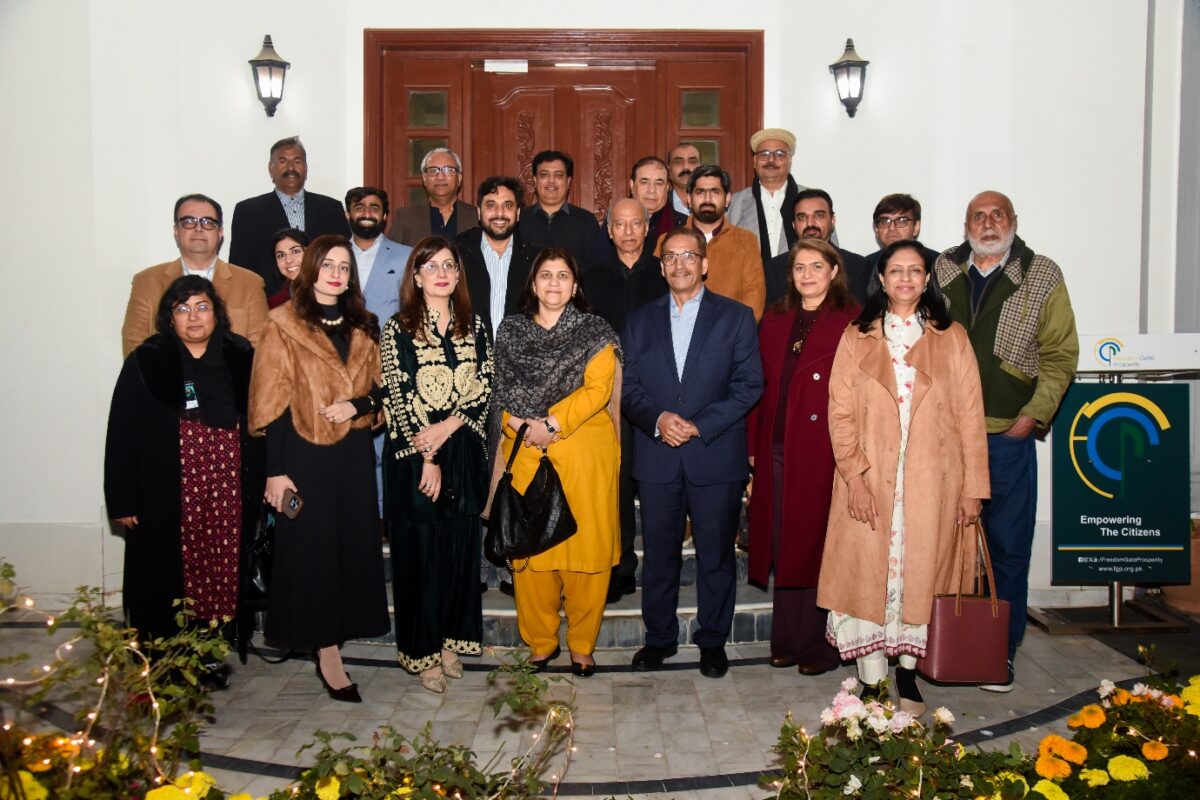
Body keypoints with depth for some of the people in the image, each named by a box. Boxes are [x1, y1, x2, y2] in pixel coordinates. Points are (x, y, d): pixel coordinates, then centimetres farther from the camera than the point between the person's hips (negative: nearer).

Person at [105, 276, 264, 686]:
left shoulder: (241, 359, 7)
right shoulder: (145, 363, 0)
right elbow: (122, 435, -1)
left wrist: (262, 485, 3)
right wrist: (123, 501, -5)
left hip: (228, 493, 2)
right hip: (167, 496, -2)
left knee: (222, 573, 5)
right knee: (170, 578, 3)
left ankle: (213, 654, 19)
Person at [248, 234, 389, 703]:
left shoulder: (363, 328, 11)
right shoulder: (284, 326, -3)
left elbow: (382, 386, 14)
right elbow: (272, 404, -7)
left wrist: (359, 403, -9)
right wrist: (276, 470, -12)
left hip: (353, 453, 5)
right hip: (305, 453, -5)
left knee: (352, 545, 7)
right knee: (311, 549, -1)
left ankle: (336, 630, 22)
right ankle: (328, 655, 5)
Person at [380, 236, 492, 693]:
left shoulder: (473, 326, 9)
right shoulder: (398, 329, -3)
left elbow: (485, 386, 3)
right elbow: (397, 399, -7)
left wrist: (448, 426, -12)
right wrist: (426, 459, -11)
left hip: (464, 453, 4)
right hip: (413, 455, -3)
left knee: (461, 549, 7)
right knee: (420, 552, 2)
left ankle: (450, 642, 22)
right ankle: (423, 654, 13)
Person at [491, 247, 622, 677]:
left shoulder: (594, 331, 5)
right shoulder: (510, 330, 12)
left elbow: (598, 388, -5)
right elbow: (504, 389, 9)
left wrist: (552, 424, -14)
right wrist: (523, 425, -9)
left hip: (585, 452, -2)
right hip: (526, 453, 2)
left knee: (587, 545, 0)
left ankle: (582, 645, 14)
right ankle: (540, 642, 18)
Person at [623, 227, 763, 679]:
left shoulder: (736, 317, 4)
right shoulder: (639, 320, 12)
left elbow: (749, 384, -3)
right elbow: (627, 386, 7)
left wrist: (700, 425, -13)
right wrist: (657, 419, -12)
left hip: (716, 457, -2)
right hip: (656, 458, 2)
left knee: (716, 554, 6)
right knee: (658, 554, 9)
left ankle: (713, 640, 22)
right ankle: (659, 638, 24)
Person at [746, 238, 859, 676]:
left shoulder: (852, 321, -3)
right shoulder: (774, 320, 14)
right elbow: (760, 386, 13)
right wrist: (753, 445, 8)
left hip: (824, 450, -5)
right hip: (777, 450, 5)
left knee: (817, 544, 1)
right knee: (783, 545, 10)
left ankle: (819, 646, 13)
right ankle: (787, 640, 21)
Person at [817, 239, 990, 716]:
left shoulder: (951, 338, 6)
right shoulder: (857, 338, 6)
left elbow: (970, 415, 3)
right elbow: (840, 413, 0)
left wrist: (972, 487, -3)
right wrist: (854, 474, -12)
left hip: (932, 483, 0)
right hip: (869, 483, 0)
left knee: (920, 573, 7)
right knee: (869, 573, 1)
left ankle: (907, 677, 20)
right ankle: (872, 685, 10)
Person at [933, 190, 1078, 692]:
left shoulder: (1043, 277, 3)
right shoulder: (941, 273, 8)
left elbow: (1060, 354, 2)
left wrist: (1033, 415, -6)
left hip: (1007, 436, -2)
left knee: (1008, 547, 5)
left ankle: (1001, 652, 19)